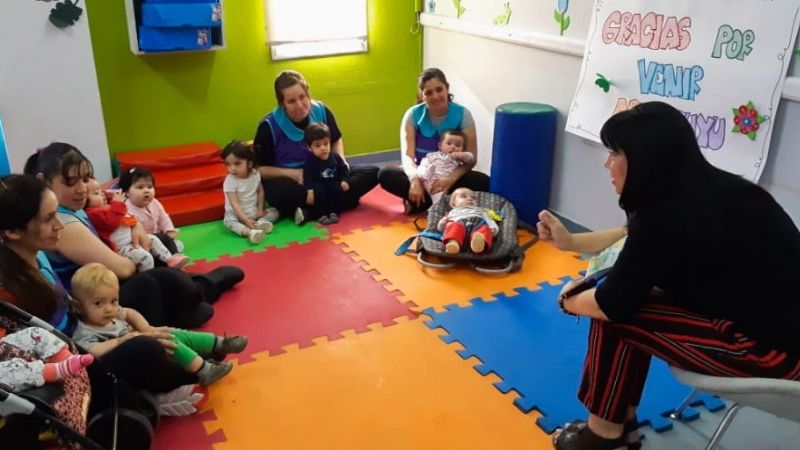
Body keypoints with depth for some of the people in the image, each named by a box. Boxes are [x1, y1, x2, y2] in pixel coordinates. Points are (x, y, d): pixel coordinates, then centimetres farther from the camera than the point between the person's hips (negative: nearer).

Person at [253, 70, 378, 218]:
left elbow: (336, 140, 14)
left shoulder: (321, 111, -5)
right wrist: (292, 173, -21)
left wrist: (341, 160, -6)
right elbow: (257, 168, -10)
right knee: (276, 193, -41)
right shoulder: (269, 126, -15)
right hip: (289, 180, -4)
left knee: (372, 173, -15)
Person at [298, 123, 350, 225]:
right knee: (319, 191, -32)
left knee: (339, 190, -25)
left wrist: (344, 181, -8)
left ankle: (334, 212, -12)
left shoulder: (335, 157, 2)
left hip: (334, 184, 3)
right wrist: (309, 191, -30)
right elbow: (307, 177, -18)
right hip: (319, 186, -3)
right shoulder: (310, 160, -11)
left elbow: (344, 169, 10)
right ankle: (321, 215, -20)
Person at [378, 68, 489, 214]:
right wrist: (415, 179, -39)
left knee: (484, 182, -29)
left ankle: (424, 202, -25)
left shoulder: (463, 114, -9)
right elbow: (407, 154, -17)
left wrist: (451, 178, -34)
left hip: (450, 177, 0)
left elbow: (471, 158, -14)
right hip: (422, 175, 0)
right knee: (386, 174, -26)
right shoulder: (413, 114, -8)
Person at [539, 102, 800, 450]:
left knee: (615, 313, -7)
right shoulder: (700, 190, 3)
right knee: (629, 298, 11)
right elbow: (634, 238, 20)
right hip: (768, 317, 9)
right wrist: (570, 241, 20)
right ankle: (622, 421, 23)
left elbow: (613, 303, -14)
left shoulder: (670, 214, -24)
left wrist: (568, 303, 5)